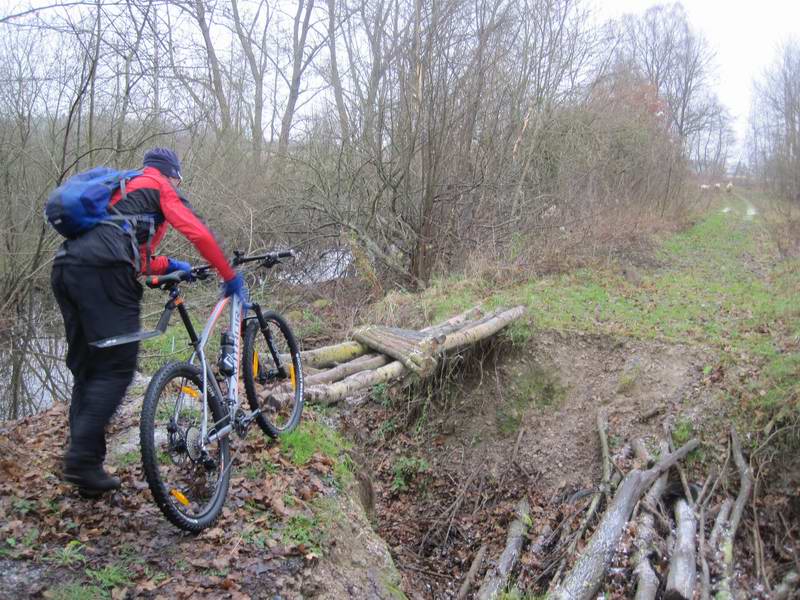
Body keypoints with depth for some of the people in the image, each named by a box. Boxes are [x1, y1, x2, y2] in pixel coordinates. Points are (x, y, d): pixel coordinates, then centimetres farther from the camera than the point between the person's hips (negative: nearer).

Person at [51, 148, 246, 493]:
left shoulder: (124, 189, 38)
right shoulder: (160, 187, 14)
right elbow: (199, 235, 3)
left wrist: (167, 265, 33)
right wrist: (231, 277, 10)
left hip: (65, 266, 8)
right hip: (102, 271, -8)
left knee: (85, 370, 12)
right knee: (116, 367, -6)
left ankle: (81, 460, 13)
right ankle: (83, 459, -11)